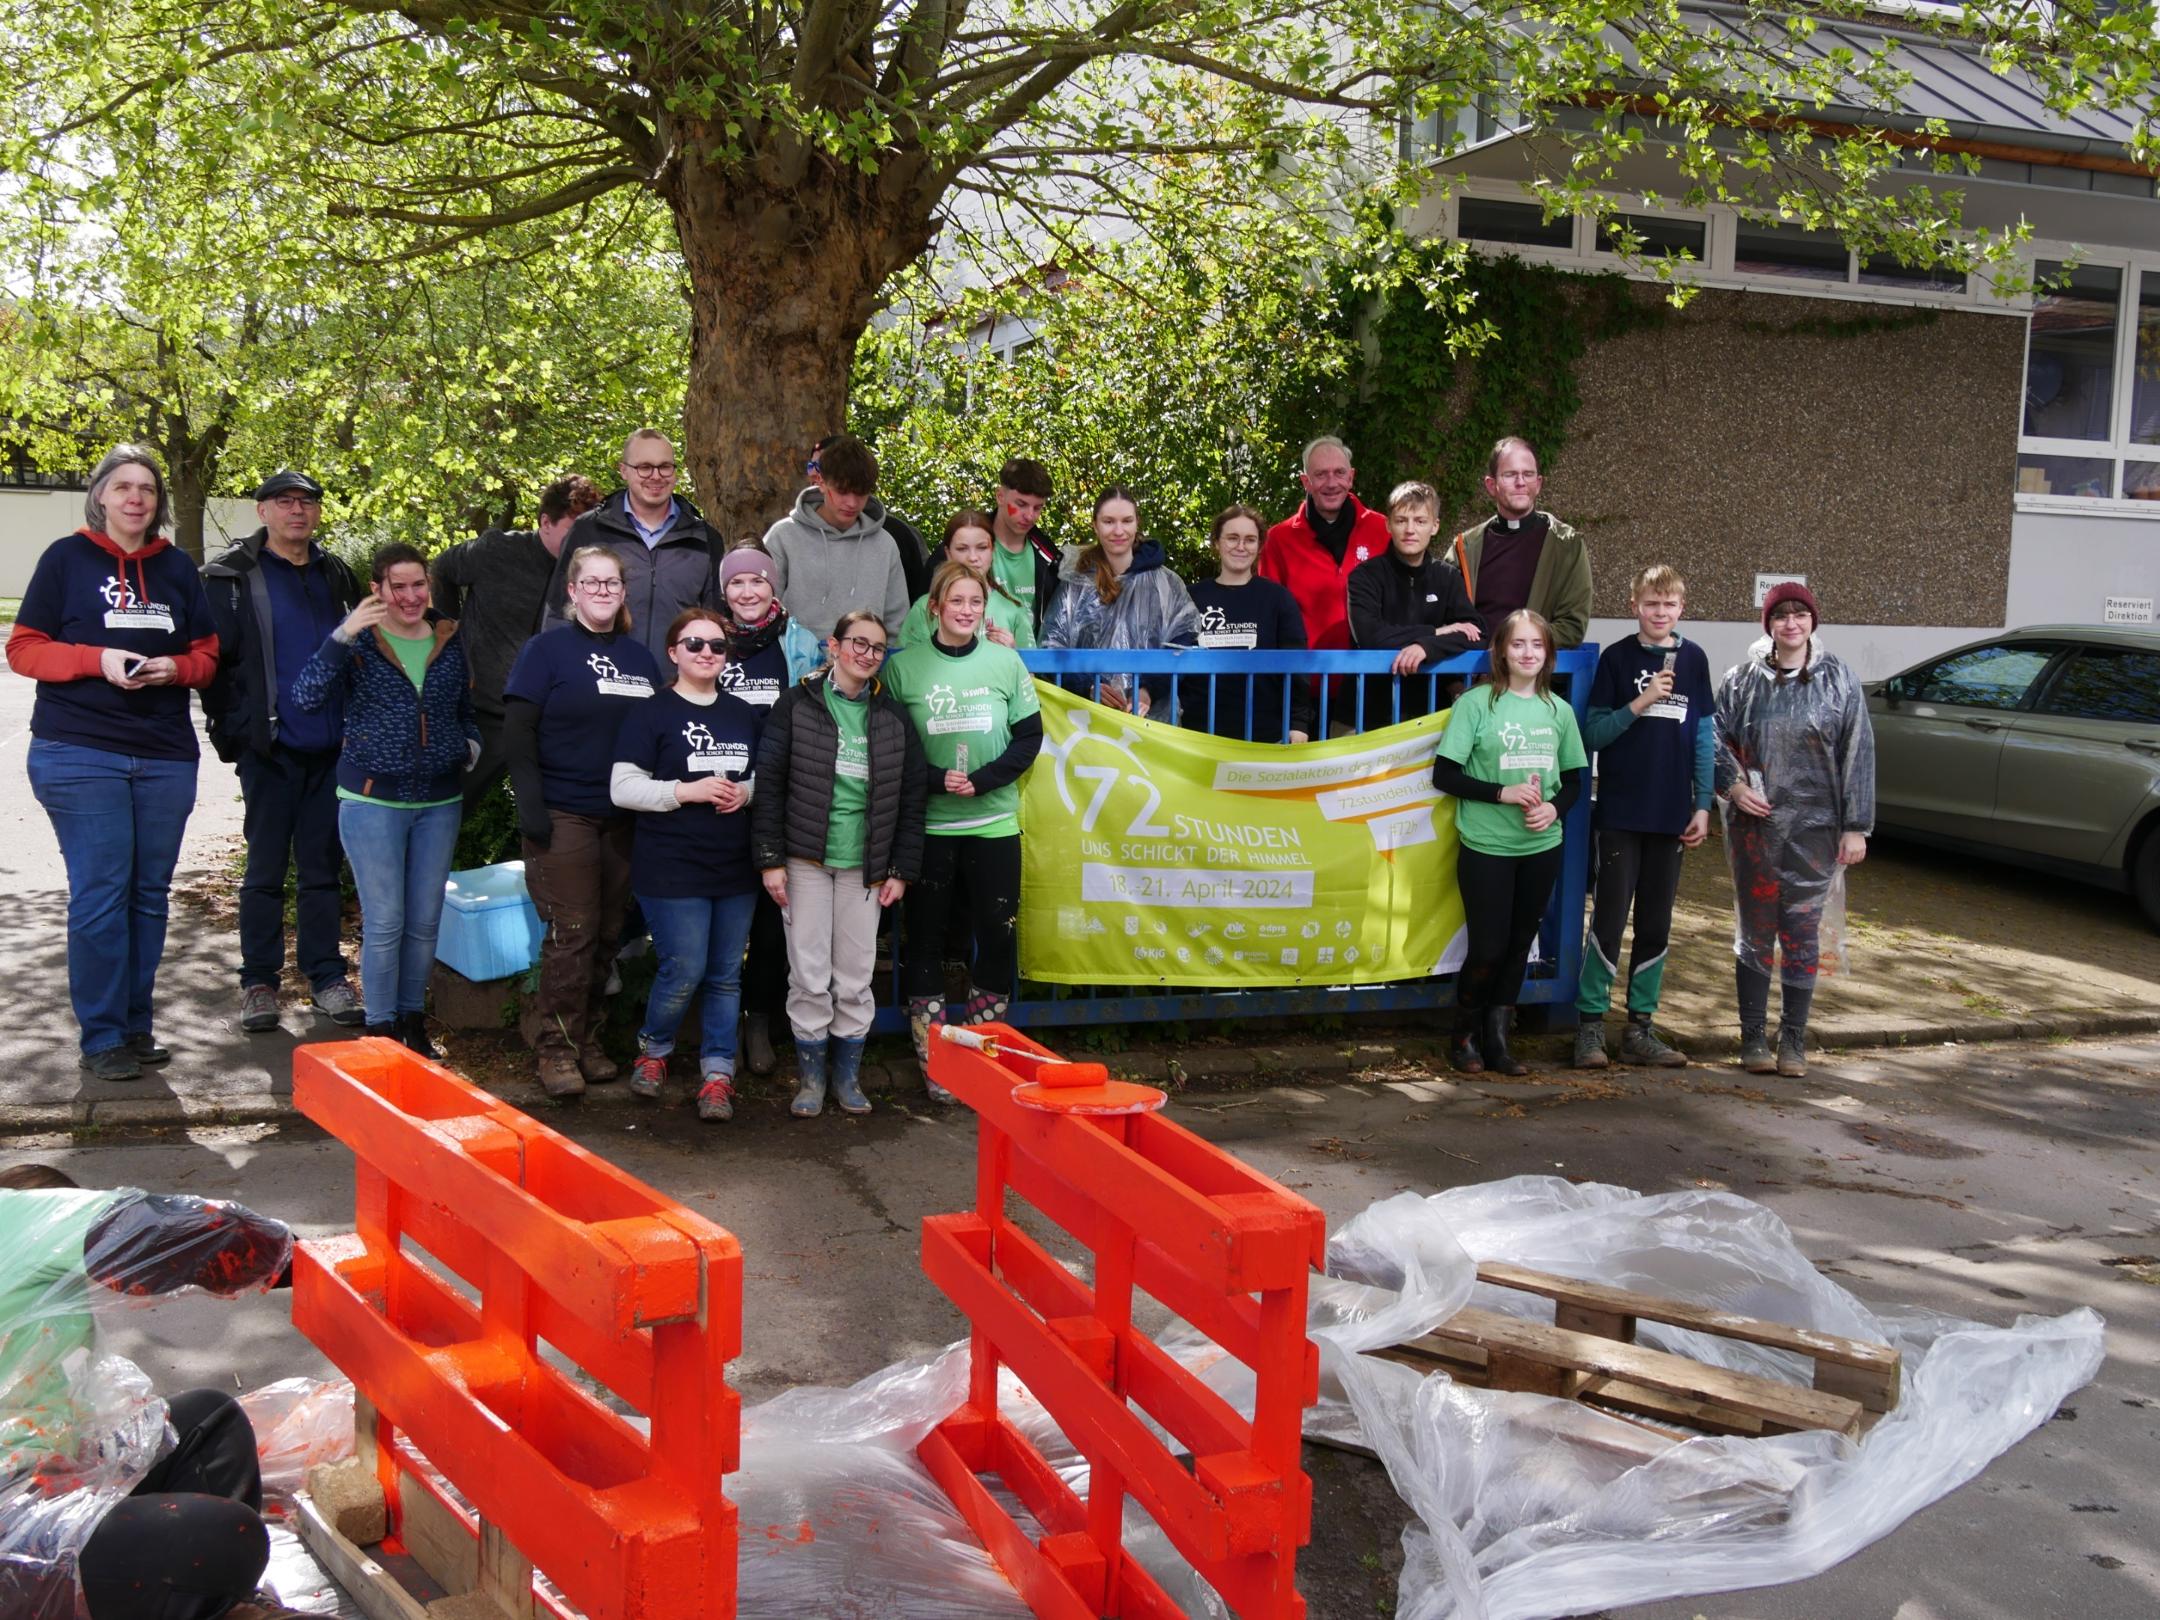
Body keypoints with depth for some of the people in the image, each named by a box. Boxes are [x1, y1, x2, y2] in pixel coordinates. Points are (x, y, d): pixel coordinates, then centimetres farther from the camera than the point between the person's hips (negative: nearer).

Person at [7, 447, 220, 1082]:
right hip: (81, 755, -4)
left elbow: (206, 655, 14)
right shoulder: (67, 558, 1)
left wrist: (173, 666, -8)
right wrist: (98, 659, -16)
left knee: (150, 894, 8)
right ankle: (102, 1037, 3)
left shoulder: (178, 568, 11)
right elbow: (24, 649, 0)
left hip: (166, 756, 4)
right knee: (99, 896, -5)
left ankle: (136, 1025, 19)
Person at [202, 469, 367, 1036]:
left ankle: (325, 974, 17)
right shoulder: (232, 575, -2)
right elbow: (211, 657, -5)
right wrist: (233, 729, -10)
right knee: (266, 869, 3)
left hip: (331, 747, 4)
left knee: (324, 867, 9)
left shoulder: (335, 574, 11)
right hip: (270, 748, -4)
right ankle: (259, 981, 12)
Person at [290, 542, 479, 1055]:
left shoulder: (450, 640, 6)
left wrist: (470, 744, -2)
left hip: (440, 801, 4)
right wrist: (342, 636, -28)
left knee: (425, 922, 11)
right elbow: (307, 696, -19)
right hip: (372, 800, -4)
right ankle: (381, 1030, 11)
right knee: (384, 922, -2)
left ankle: (413, 1018, 26)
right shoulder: (359, 640, -5)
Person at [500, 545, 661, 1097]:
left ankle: (587, 1038, 20)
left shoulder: (639, 657, 13)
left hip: (624, 818, 5)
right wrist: (530, 802, -16)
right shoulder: (548, 648, -2)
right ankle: (556, 1047, 4)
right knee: (572, 932, -6)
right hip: (564, 815, -5)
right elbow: (518, 729, -8)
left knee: (607, 932, 8)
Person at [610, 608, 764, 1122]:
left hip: (736, 867, 5)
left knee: (727, 976, 6)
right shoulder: (651, 714, -3)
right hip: (673, 869, -5)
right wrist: (686, 791, -18)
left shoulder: (745, 715, 12)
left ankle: (717, 1074, 14)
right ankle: (652, 1050, 20)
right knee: (685, 971, -7)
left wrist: (747, 792, -2)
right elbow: (623, 788, -7)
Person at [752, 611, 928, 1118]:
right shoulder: (798, 705, 0)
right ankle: (810, 1074, 13)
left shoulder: (893, 717, 8)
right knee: (809, 974, 1)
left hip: (863, 866, 2)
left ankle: (847, 1074, 18)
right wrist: (770, 859, -9)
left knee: (856, 977, 6)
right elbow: (769, 783, -3)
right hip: (806, 861, -2)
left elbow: (911, 797, 8)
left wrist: (901, 870, 3)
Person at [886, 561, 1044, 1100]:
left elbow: (1030, 736, 3)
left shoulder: (1005, 661, 2)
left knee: (998, 934, 3)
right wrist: (936, 780, -15)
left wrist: (982, 780, -11)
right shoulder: (904, 666, -1)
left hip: (994, 821, 1)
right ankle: (931, 1060, 14)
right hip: (927, 826, -1)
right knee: (924, 937, 4)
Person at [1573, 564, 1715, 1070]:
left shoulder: (1693, 659, 6)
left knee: (1656, 925, 8)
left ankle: (1640, 1028, 15)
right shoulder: (1617, 658, -1)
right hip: (1621, 813, -3)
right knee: (1610, 918, -4)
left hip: (1671, 815, 3)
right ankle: (1590, 1024, 4)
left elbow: (1705, 737, 9)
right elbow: (1593, 735, -4)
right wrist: (1639, 704, -18)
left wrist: (1703, 807, 4)